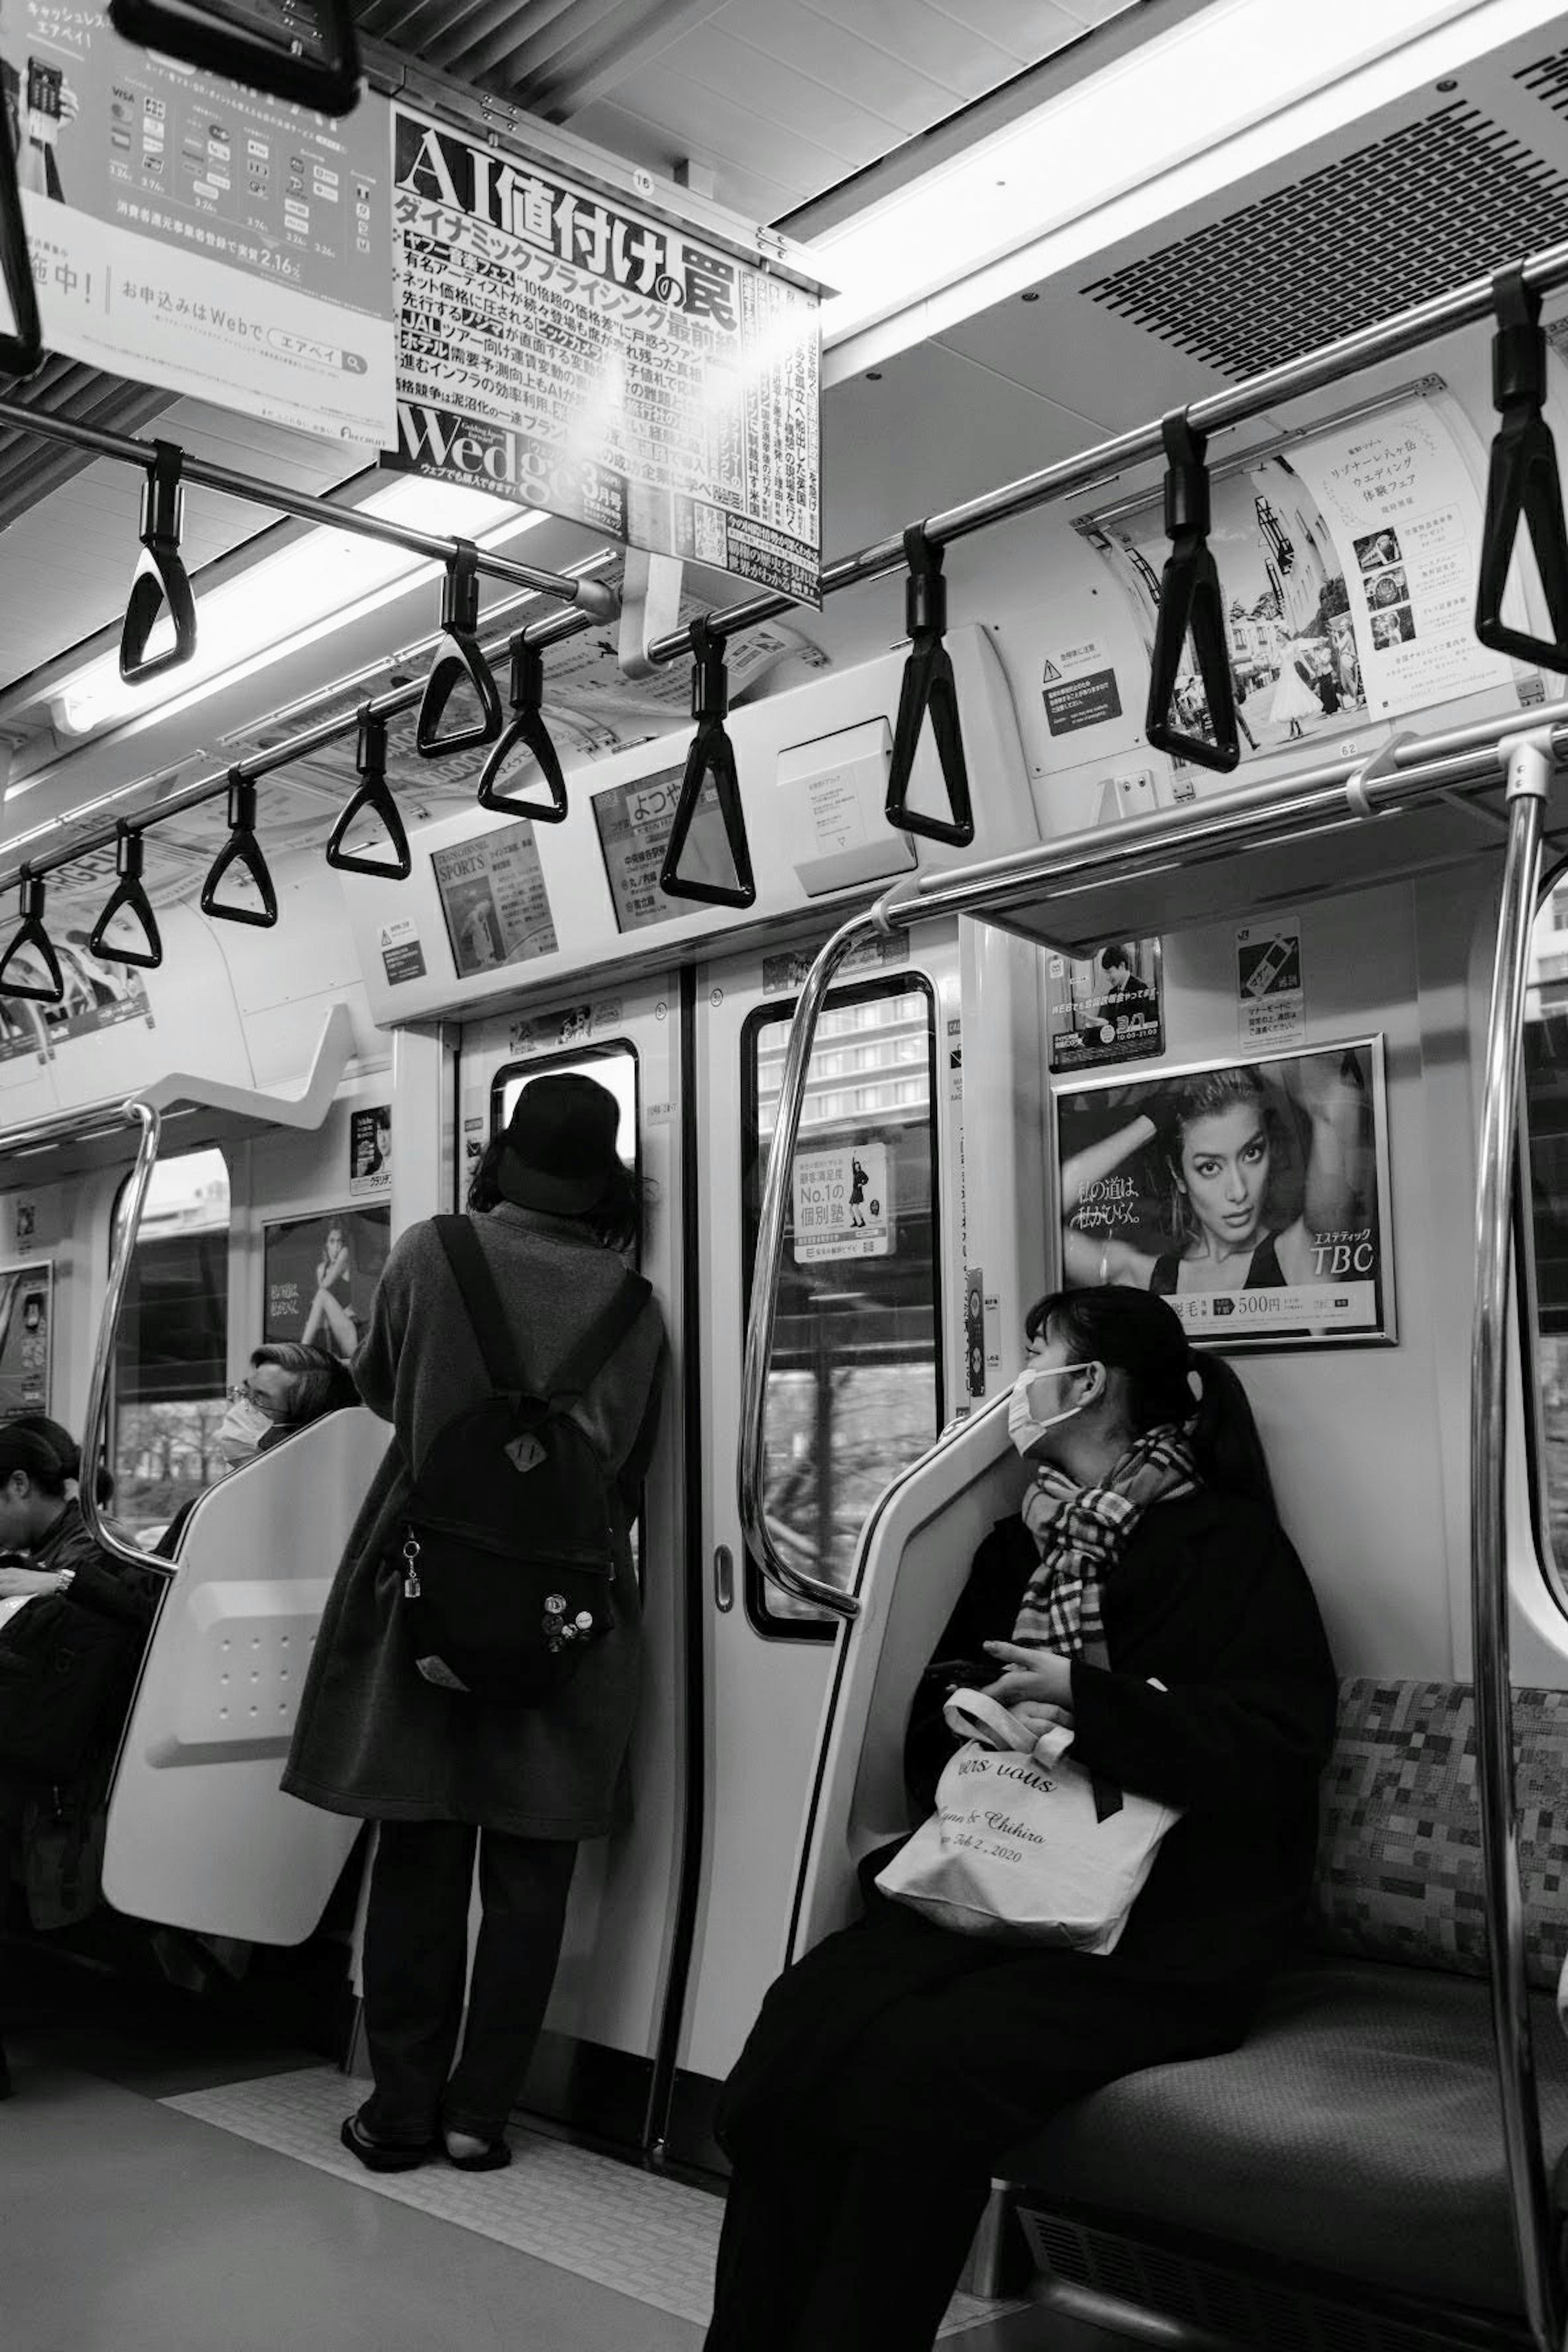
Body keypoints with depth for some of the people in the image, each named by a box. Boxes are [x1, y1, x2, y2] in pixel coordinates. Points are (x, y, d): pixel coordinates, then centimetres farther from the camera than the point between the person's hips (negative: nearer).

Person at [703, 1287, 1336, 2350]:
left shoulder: (1229, 1543, 0)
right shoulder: (1018, 1542, 20)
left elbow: (1281, 1749, -11)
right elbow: (933, 1714, 27)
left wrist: (1090, 1699, -14)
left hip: (1161, 1926, -5)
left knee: (927, 2070, -31)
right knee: (799, 2037, -23)